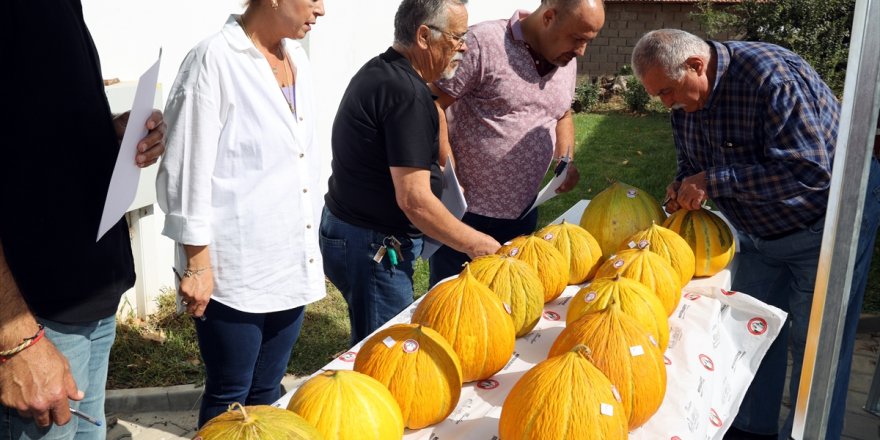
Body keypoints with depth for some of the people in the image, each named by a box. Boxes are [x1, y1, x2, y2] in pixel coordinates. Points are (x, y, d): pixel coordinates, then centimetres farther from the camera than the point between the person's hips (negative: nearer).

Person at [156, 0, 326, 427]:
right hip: (235, 271, -6)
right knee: (229, 396, 8)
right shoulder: (215, 60, -12)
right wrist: (197, 266, -11)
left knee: (267, 392, 15)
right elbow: (188, 172, -12)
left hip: (291, 265, 6)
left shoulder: (296, 57, 10)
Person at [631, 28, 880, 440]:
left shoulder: (770, 77, -32)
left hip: (825, 224, -7)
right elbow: (691, 163, 8)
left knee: (815, 344, 1)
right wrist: (683, 189, -15)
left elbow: (809, 171, -35)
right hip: (760, 230, 8)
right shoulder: (685, 99, -7)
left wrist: (714, 181, -34)